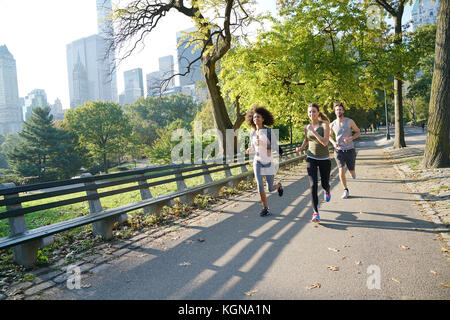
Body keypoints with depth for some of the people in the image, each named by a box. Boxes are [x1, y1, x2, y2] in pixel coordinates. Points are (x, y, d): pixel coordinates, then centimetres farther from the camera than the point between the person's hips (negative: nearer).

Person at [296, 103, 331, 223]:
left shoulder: (325, 124, -8)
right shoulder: (307, 127, 4)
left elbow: (325, 142, -20)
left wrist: (313, 131, -21)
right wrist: (301, 148, 6)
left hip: (324, 159, -2)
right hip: (311, 158, 2)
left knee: (324, 184, 13)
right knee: (313, 185, -12)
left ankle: (327, 191, 53)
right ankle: (315, 213, -7)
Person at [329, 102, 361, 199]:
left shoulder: (350, 121, -7)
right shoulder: (332, 124, -1)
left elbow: (358, 132, 3)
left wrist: (351, 138, -17)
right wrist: (333, 142, -5)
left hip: (350, 150, 0)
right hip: (339, 150, 1)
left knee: (351, 171, 11)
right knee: (341, 172, -11)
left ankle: (353, 172, 50)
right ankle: (346, 191, 5)